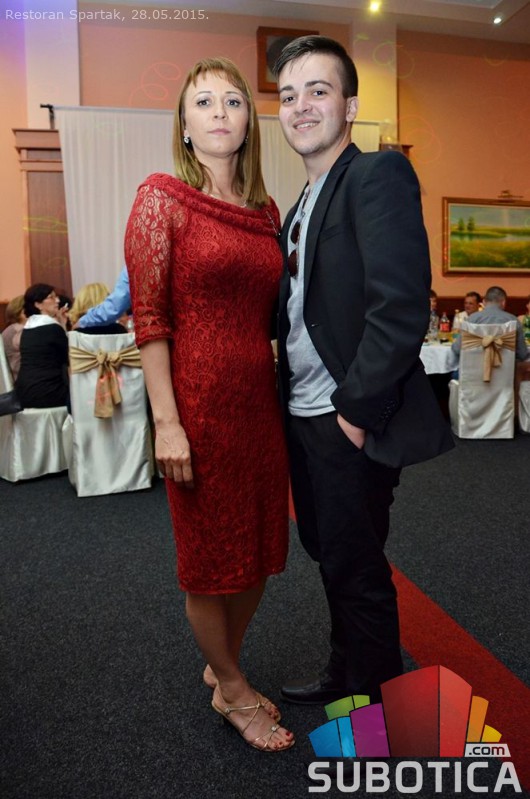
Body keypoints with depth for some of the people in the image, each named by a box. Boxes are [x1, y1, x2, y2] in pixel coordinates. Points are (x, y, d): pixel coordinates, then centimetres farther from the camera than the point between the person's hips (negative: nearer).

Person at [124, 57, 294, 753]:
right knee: (212, 560, 10)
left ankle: (222, 666, 42)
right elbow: (149, 317, -10)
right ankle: (232, 690, 35)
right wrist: (167, 423, -16)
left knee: (260, 551, 16)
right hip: (199, 401, -6)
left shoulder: (266, 210, 11)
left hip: (261, 399, 6)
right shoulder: (161, 198, -4)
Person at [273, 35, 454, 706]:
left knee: (357, 570, 7)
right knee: (331, 557, 21)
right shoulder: (302, 204, 16)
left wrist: (356, 410, -18)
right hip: (303, 419, 9)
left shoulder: (379, 175, -11)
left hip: (350, 424, -8)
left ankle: (379, 707, 31)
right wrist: (287, 402, 9)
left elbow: (402, 309, -22)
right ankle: (344, 676, 43)